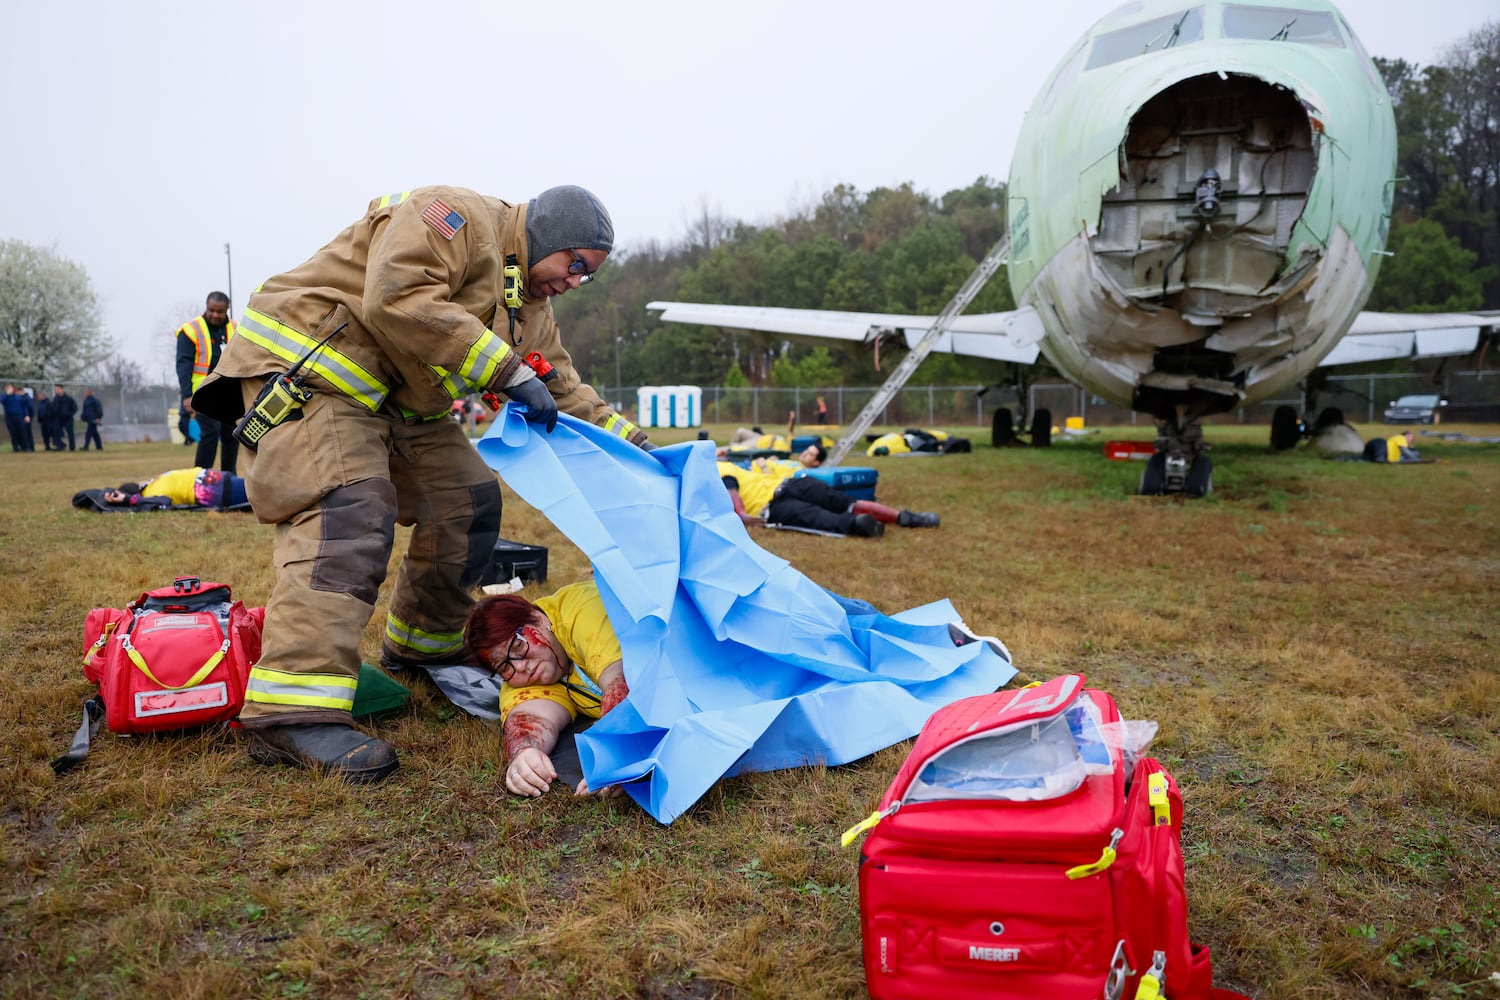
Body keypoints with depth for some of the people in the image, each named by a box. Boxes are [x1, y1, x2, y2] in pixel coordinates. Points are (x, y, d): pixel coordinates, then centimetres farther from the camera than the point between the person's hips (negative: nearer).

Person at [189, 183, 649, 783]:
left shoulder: (530, 310, 14)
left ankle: (424, 644, 24)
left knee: (468, 501, 8)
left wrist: (634, 447, 8)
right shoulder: (459, 217, -16)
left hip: (396, 403, 10)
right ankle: (294, 713, -31)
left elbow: (565, 397, 18)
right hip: (305, 367, -10)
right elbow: (397, 298, -32)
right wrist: (507, 370, -29)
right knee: (349, 513, -26)